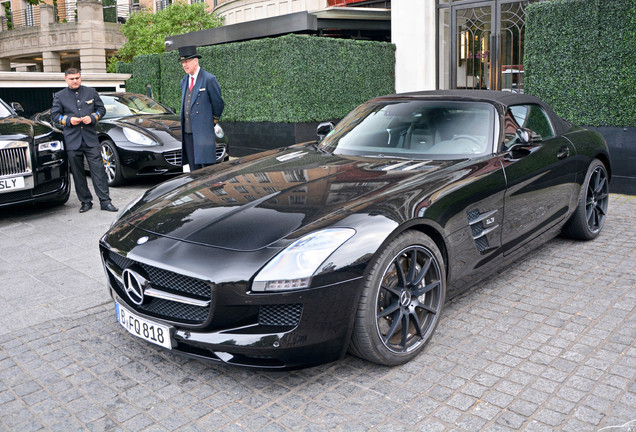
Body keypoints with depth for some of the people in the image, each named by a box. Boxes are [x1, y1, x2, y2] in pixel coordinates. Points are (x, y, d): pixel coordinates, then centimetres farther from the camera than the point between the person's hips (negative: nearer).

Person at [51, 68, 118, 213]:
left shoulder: (91, 92, 11)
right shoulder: (59, 96, 10)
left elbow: (101, 109, 13)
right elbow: (54, 115, 9)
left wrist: (92, 117, -6)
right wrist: (68, 120, -10)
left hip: (91, 139, -1)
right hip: (72, 140, 1)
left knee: (98, 169, -7)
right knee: (78, 173, 4)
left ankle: (105, 201, -5)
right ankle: (85, 202, 13)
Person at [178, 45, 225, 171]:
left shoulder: (209, 79, -6)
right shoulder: (184, 81, 17)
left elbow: (218, 103, -1)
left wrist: (212, 122, 7)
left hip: (203, 132, -6)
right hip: (188, 132, 7)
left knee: (208, 167, -8)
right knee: (194, 169, 8)